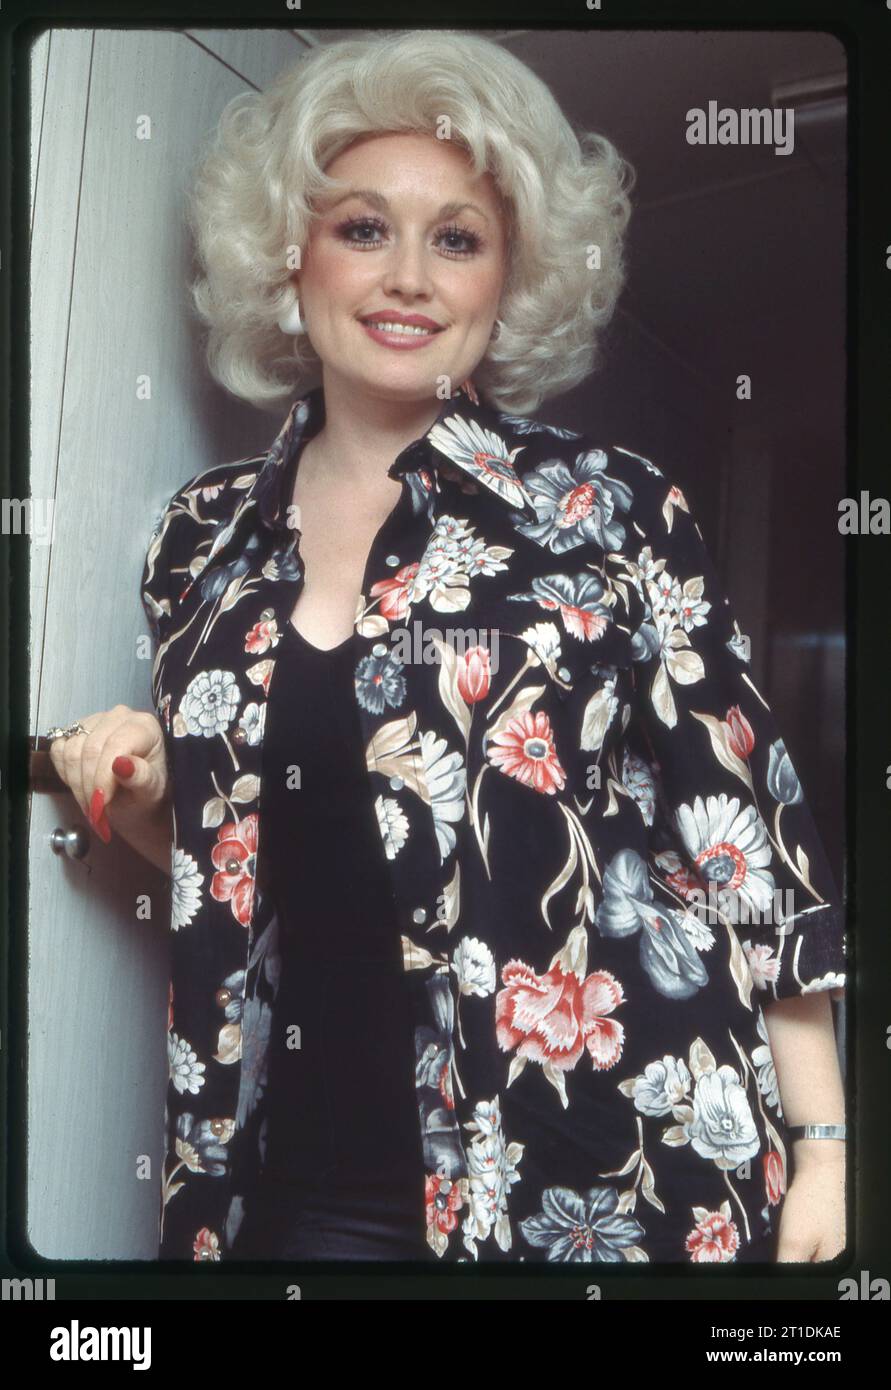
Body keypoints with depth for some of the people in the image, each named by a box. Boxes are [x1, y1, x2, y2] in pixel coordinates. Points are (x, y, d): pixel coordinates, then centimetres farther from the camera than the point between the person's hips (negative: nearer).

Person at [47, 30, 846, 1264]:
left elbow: (736, 829, -5)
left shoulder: (607, 510, -6)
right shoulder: (207, 537, 4)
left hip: (593, 1185, -3)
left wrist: (819, 1141, -7)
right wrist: (142, 801, -4)